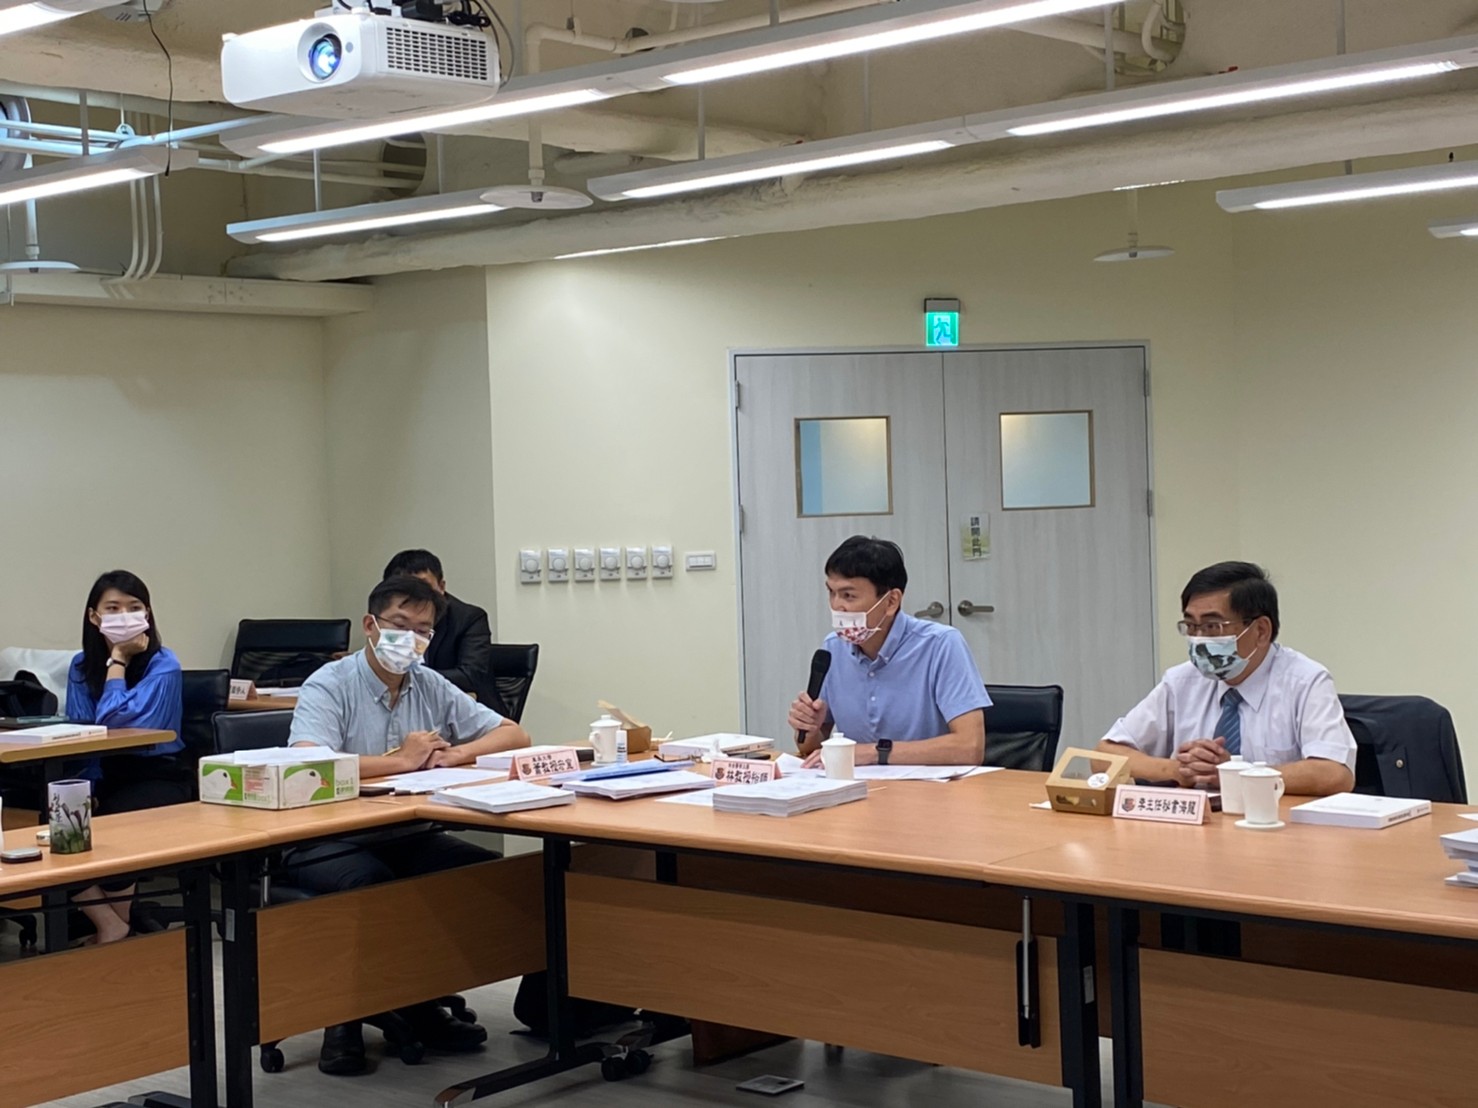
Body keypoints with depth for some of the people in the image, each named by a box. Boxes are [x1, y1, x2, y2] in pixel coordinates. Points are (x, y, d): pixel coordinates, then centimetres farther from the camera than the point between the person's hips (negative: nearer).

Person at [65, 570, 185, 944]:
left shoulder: (163, 664, -8)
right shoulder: (81, 665, 7)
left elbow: (117, 722, -19)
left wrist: (118, 661, -12)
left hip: (155, 776, -4)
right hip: (102, 777, 5)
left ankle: (117, 921, -4)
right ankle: (110, 923, -16)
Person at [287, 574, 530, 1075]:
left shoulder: (431, 686, 8)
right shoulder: (329, 686, -10)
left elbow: (513, 735, 9)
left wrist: (453, 755, -11)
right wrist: (400, 760, -20)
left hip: (407, 838, 6)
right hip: (328, 841, -6)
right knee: (372, 884, -37)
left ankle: (414, 999, 1)